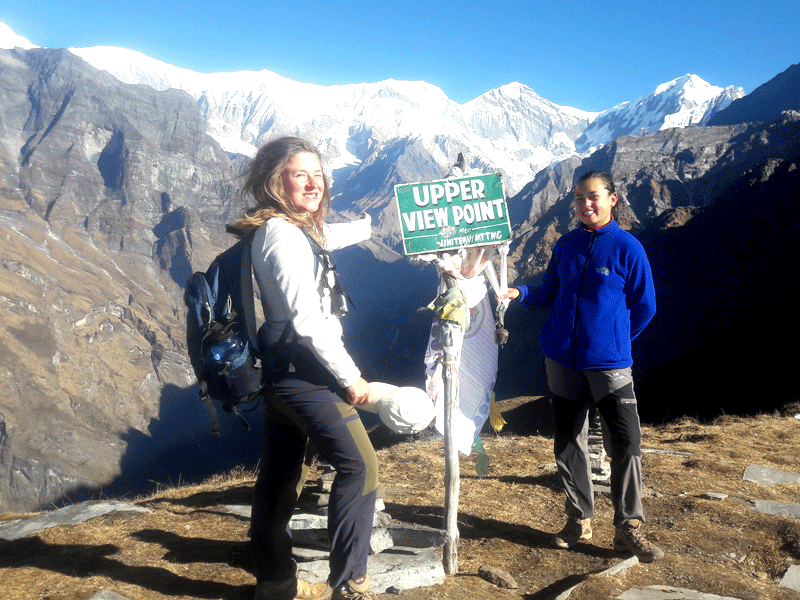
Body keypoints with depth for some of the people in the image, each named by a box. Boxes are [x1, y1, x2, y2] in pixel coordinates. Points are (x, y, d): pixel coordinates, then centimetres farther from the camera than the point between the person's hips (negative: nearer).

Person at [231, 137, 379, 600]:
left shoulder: (290, 228, 13)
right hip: (303, 372, -10)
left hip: (280, 371, 10)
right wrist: (350, 377, -15)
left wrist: (372, 224, 51)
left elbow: (326, 237, 37)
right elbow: (308, 320, -22)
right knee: (359, 464, -9)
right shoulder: (284, 236, -17)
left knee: (283, 476, 16)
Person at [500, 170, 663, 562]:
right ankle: (579, 520, 25)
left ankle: (628, 528, 11)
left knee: (626, 442, -5)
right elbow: (548, 294, 14)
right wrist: (520, 293, -5)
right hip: (561, 361, 4)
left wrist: (611, 339, 6)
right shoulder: (565, 245, 7)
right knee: (569, 443, 10)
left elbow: (644, 307, 2)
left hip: (608, 364, -4)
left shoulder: (627, 248, -5)